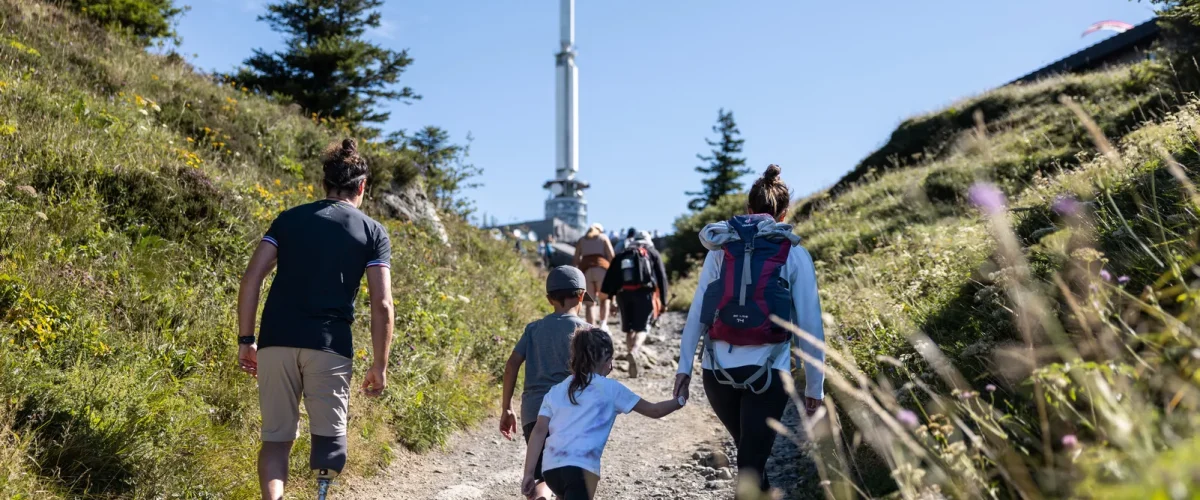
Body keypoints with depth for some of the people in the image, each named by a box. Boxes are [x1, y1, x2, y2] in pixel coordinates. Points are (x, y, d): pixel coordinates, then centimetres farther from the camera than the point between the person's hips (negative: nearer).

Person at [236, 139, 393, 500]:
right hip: (330, 346, -2)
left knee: (276, 437, 11)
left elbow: (251, 278, 4)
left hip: (277, 340, 2)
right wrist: (380, 365, 5)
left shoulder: (288, 219, 14)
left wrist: (246, 340, 8)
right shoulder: (373, 232, 7)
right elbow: (382, 305, -1)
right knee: (329, 435, 12)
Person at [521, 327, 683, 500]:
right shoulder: (610, 388, 10)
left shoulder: (555, 391, 19)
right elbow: (654, 411, 16)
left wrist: (529, 473, 7)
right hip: (581, 467, -6)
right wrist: (679, 401, 33)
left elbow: (539, 431, 9)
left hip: (550, 467, 6)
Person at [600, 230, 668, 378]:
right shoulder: (653, 253, 17)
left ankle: (634, 363, 13)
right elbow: (662, 277, 9)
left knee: (629, 329, 13)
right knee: (642, 328, -1)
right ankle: (634, 352, -29)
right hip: (644, 293, -2)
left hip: (624, 294, 2)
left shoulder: (620, 256, 22)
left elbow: (609, 279, 12)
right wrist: (663, 301, 8)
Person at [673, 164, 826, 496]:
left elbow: (697, 310, 5)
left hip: (718, 369, 3)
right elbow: (810, 324, 1)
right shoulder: (795, 254, 2)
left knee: (749, 451, 25)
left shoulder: (721, 247, 9)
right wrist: (815, 385, 7)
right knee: (751, 462, 3)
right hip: (767, 372, -3)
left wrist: (685, 365, 7)